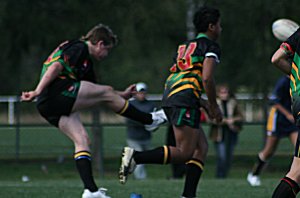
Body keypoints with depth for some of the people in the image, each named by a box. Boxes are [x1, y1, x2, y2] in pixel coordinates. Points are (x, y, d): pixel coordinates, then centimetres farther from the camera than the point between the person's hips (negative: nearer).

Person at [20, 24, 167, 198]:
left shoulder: (87, 61, 29)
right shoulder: (79, 48, -2)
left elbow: (95, 92, 38)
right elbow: (56, 66, -15)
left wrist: (122, 95, 35)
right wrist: (38, 91, -23)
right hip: (58, 92, -10)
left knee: (82, 140, 1)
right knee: (107, 93, -3)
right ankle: (150, 120, 8)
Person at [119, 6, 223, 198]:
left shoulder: (186, 46, 27)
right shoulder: (211, 46, 1)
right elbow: (207, 78, -13)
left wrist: (204, 104, 29)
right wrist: (214, 106, -2)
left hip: (170, 96, 9)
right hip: (185, 99, -9)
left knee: (201, 147, 11)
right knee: (185, 153, -11)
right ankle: (135, 156, -21)